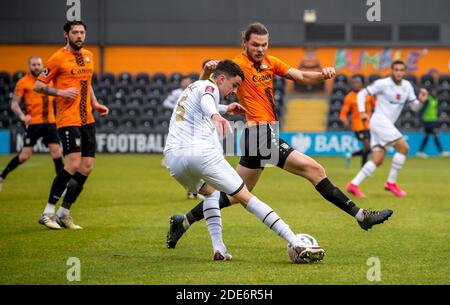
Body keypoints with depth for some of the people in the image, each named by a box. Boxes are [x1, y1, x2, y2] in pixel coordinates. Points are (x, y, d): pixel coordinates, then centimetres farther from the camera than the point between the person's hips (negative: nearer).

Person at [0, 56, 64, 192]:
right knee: (25, 155, -4)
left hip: (49, 122, 4)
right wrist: (22, 116, -21)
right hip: (33, 123, -4)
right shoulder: (23, 82, -3)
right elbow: (14, 104, -4)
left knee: (56, 152, -3)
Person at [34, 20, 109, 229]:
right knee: (73, 164, -17)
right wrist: (61, 92, -19)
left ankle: (64, 213, 13)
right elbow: (38, 85, -6)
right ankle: (48, 212, -7)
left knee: (86, 168, 3)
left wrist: (95, 104, 16)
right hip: (68, 119, -7)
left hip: (87, 120, 7)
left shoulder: (88, 56, 14)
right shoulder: (58, 58, -7)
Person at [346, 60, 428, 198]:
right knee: (403, 147, -15)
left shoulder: (407, 86, 10)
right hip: (380, 120, -8)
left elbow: (414, 107, 14)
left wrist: (420, 100, -8)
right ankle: (391, 182, -7)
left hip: (387, 125, 8)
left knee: (378, 160, 1)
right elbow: (362, 93, -5)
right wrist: (362, 112, -18)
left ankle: (353, 184, 0)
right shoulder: (383, 83, -8)